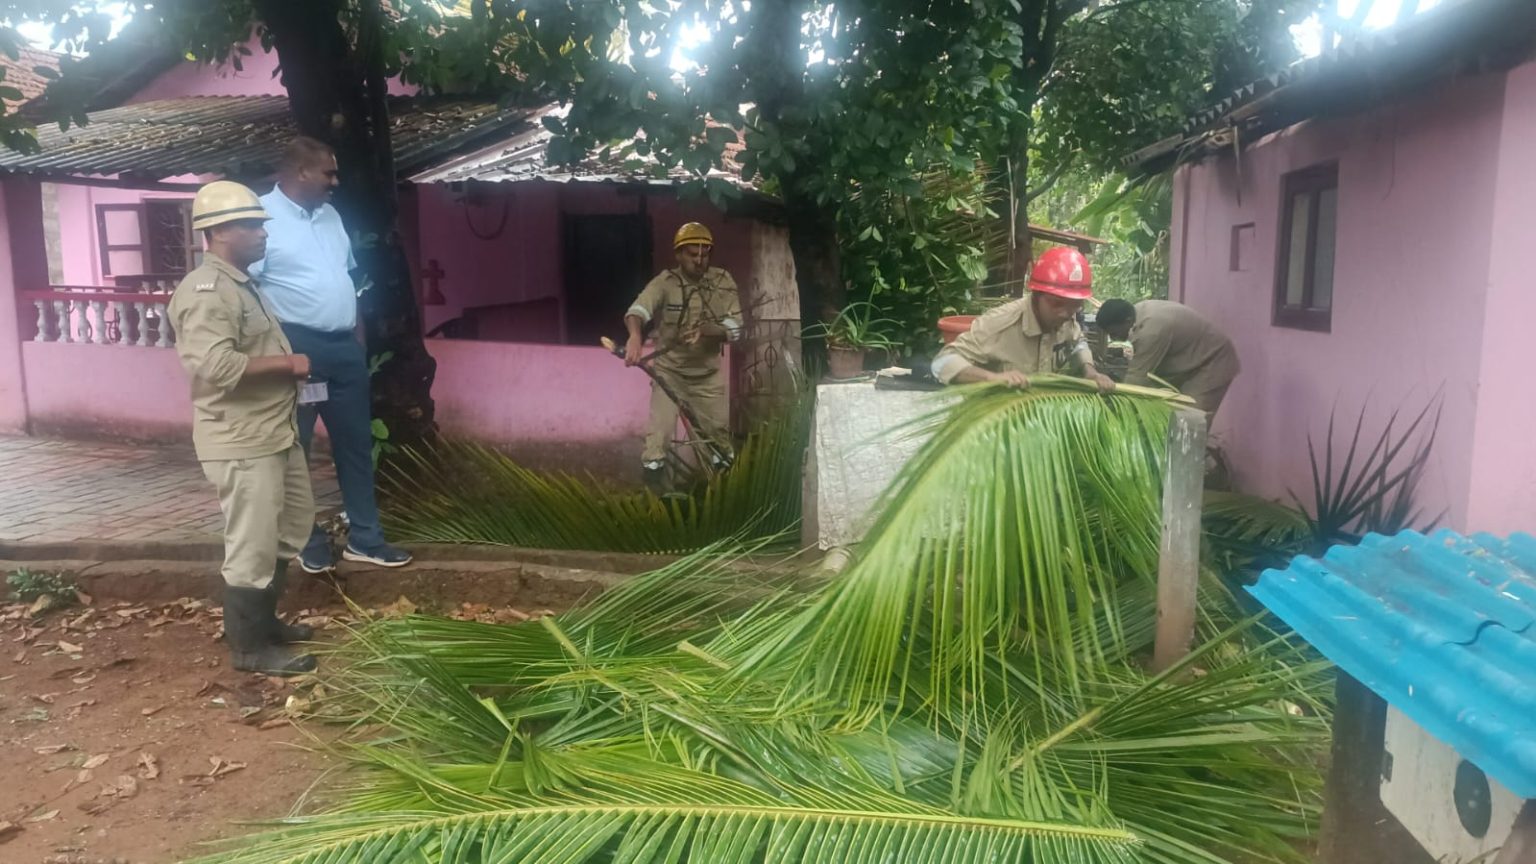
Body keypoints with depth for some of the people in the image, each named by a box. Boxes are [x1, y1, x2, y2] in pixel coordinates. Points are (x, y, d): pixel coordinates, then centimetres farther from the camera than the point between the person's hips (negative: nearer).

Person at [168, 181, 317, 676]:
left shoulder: (240, 283, 16)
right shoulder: (207, 291, -18)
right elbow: (216, 366, -30)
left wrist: (288, 363, 12)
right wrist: (286, 363, -20)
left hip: (274, 433, 11)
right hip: (240, 443, -11)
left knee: (290, 527, 21)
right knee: (252, 546, -1)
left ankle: (263, 620, 35)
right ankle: (249, 646, 12)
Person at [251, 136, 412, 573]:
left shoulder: (330, 215, 13)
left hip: (345, 347, 7)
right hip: (296, 349, -7)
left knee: (356, 442, 11)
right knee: (294, 448, 6)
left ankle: (365, 537, 21)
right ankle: (307, 540, 20)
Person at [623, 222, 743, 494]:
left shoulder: (722, 282, -7)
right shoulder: (664, 282, -14)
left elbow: (734, 328, -12)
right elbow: (638, 310, -31)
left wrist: (705, 331, -31)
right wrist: (636, 336, -53)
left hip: (707, 373, 2)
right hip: (669, 370, -2)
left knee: (720, 431, 12)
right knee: (660, 429, -13)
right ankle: (653, 475, 2)